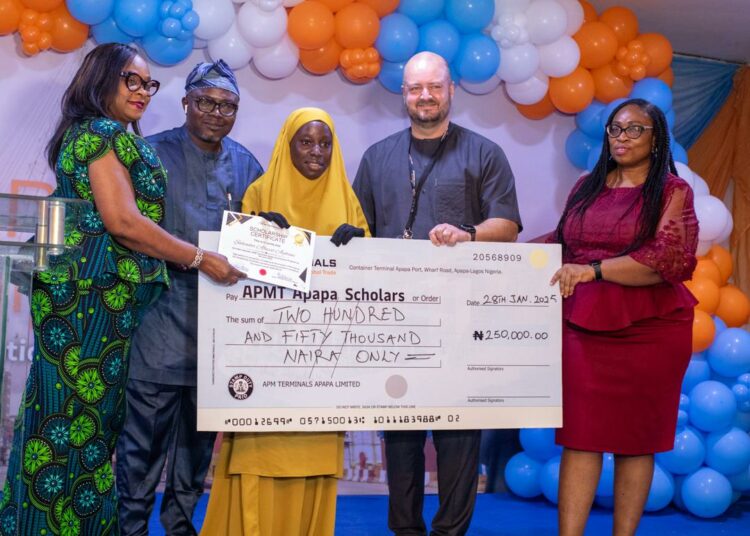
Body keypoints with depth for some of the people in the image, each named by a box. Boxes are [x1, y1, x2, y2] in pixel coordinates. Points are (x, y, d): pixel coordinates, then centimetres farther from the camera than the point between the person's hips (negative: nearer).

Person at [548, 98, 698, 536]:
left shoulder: (673, 191, 0)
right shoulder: (587, 188, 13)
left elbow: (672, 259, -14)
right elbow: (563, 246, 24)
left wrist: (593, 270, -18)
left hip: (649, 331, -2)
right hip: (583, 328, 3)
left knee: (636, 438, 6)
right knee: (580, 437, -1)